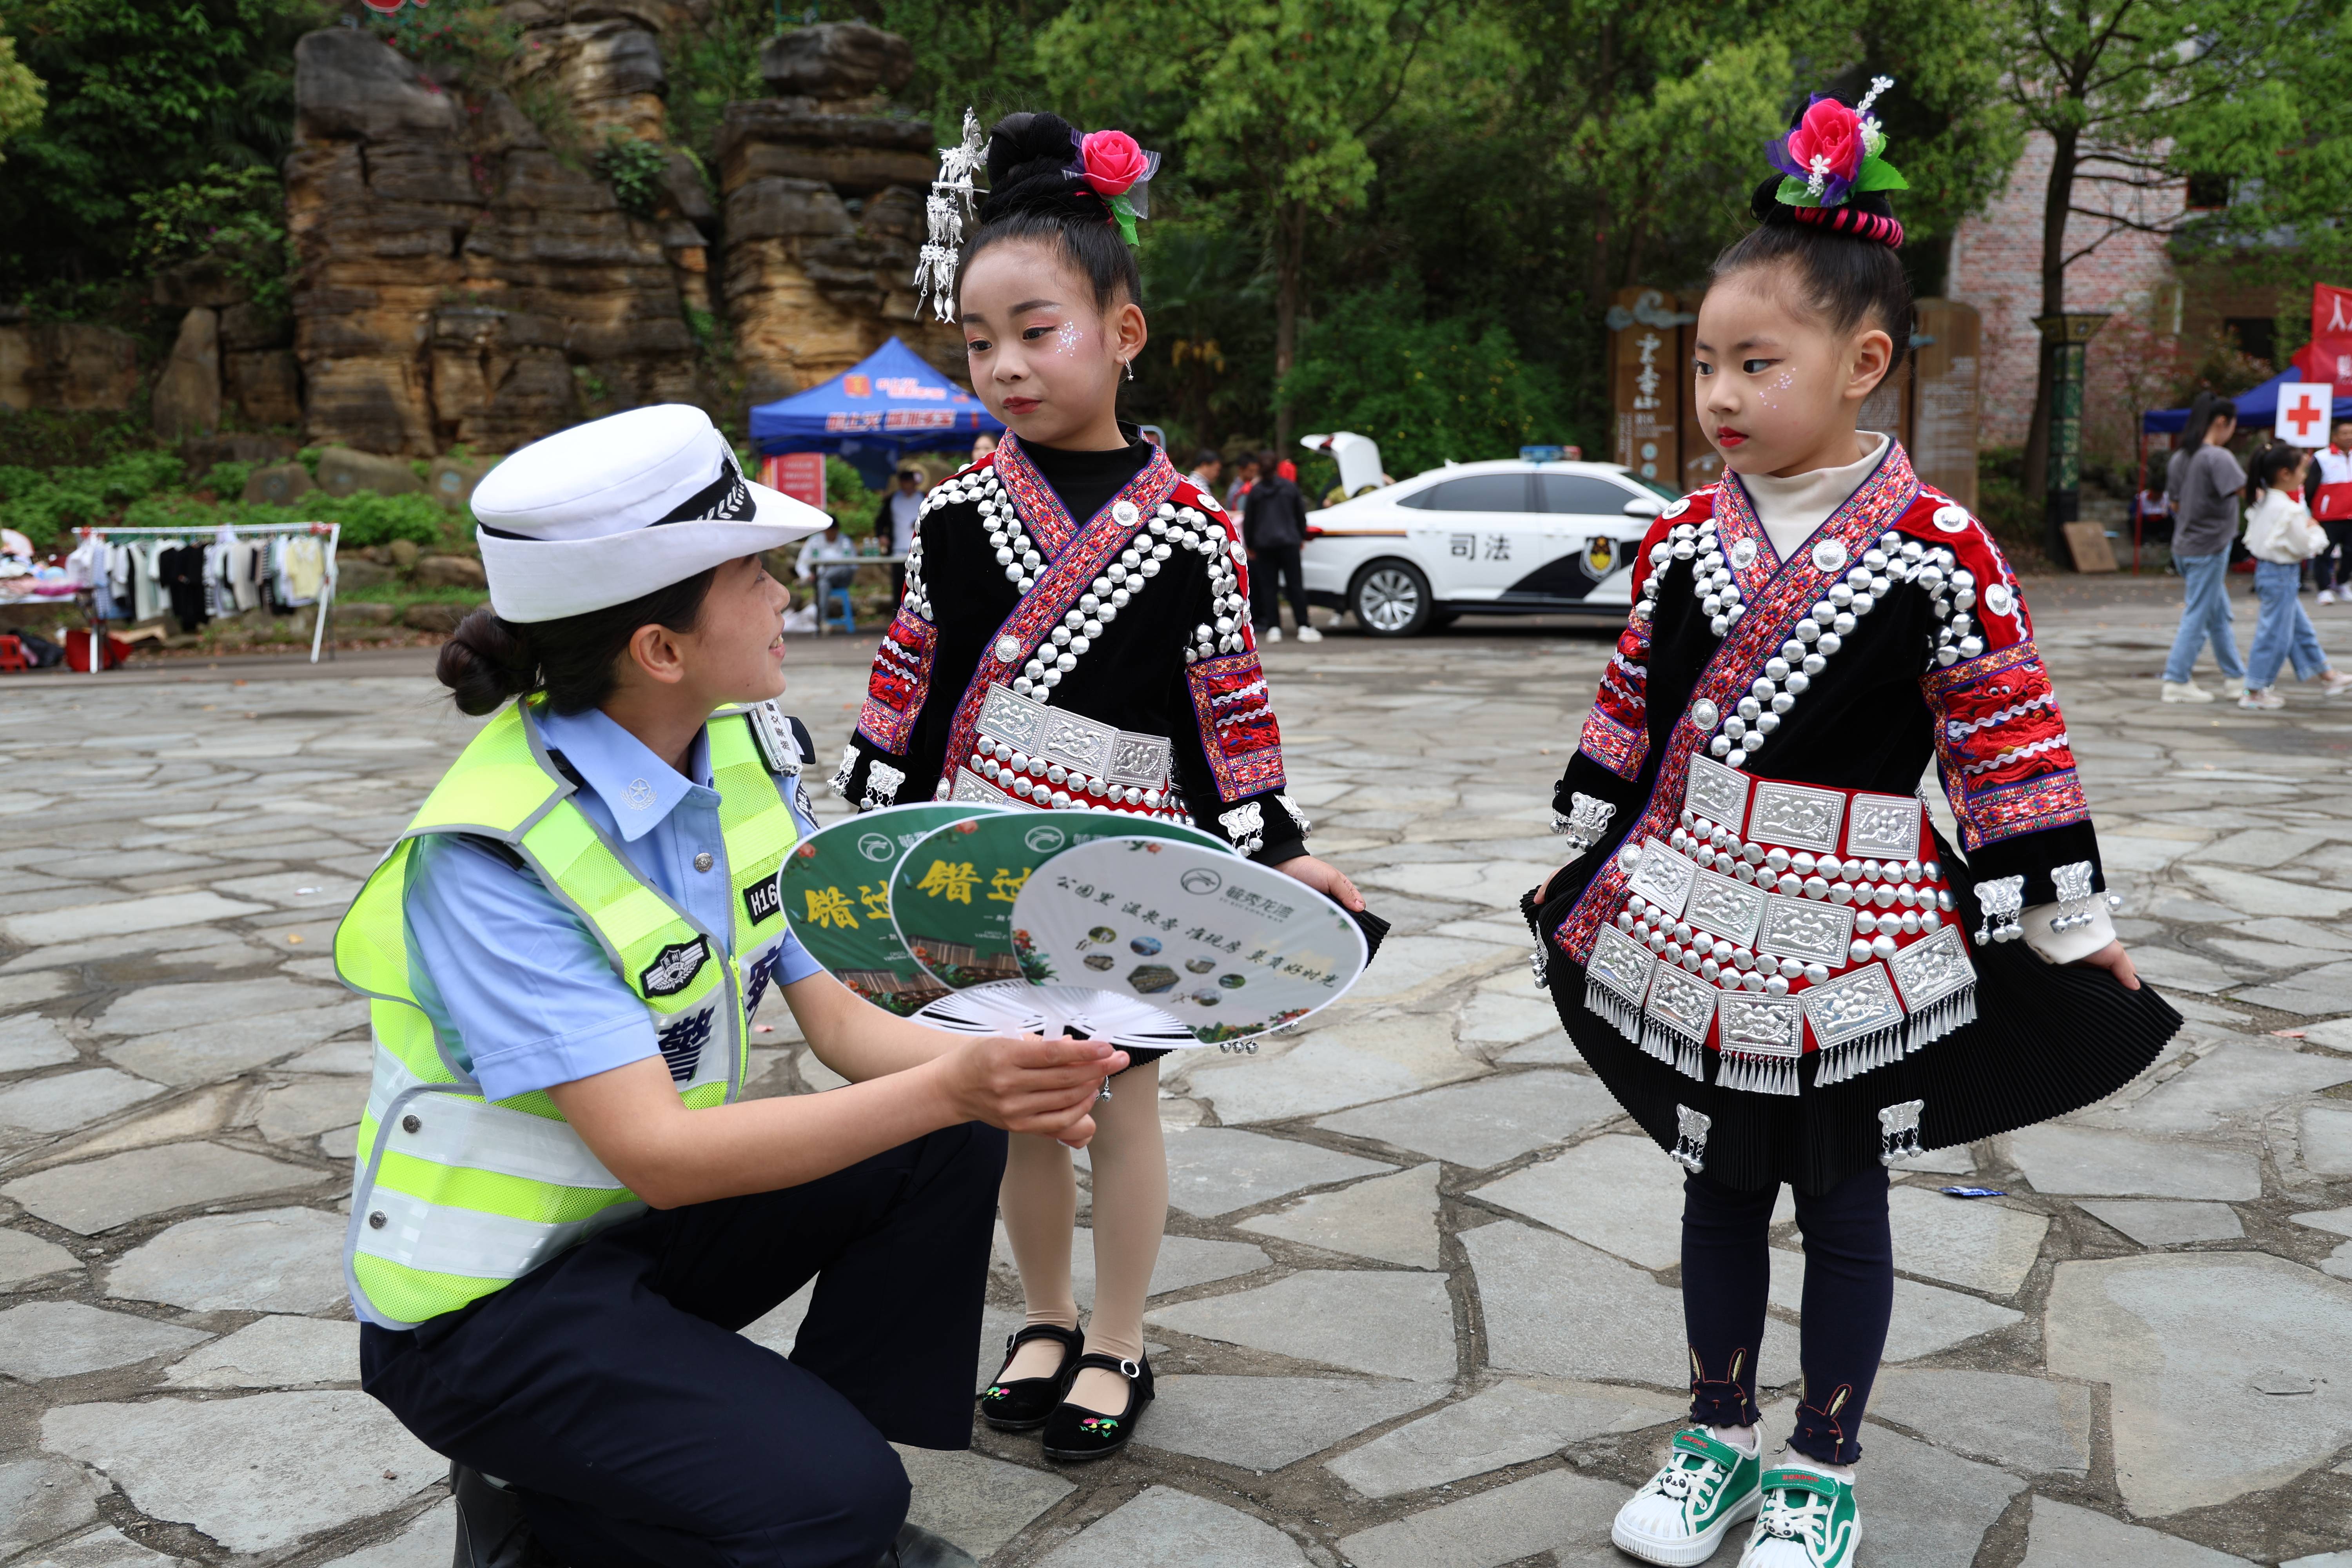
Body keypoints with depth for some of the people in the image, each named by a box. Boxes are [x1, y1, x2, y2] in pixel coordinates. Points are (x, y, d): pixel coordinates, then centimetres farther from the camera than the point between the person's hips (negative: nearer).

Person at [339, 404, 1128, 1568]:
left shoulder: (748, 753, -4)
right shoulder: (493, 858, -27)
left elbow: (840, 1017, -4)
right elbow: (656, 1153, -32)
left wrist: (994, 1075, -24)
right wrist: (948, 1088, -39)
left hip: (653, 1228, 8)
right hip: (488, 1301, -7)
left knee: (952, 1148, -9)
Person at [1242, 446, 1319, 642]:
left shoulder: (1256, 491, 2)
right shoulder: (1289, 487, 2)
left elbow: (1249, 521, 6)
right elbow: (1301, 514, 9)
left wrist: (1250, 545, 15)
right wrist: (1302, 537, 22)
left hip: (1264, 544, 0)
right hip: (1288, 541, 0)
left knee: (1268, 587, 4)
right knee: (1295, 584, 0)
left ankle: (1274, 628, -2)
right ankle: (1304, 627, -5)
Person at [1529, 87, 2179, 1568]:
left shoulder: (1942, 551, -12)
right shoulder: (1683, 541, 1)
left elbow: (2012, 748, -8)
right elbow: (1629, 718, 10)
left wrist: (2071, 921, -4)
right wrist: (1580, 863, 15)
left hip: (1857, 934, -4)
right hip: (1690, 922, 4)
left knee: (1843, 1198, 12)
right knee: (1718, 1185, 16)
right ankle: (1719, 1436, 35)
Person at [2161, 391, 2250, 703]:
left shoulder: (2180, 458, 10)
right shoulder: (2218, 457, -16)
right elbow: (2246, 492, -25)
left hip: (2185, 546, 9)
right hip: (2209, 549, -9)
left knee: (2220, 615, 17)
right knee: (2198, 616, -1)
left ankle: (2236, 677, 24)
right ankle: (2176, 682, 2)